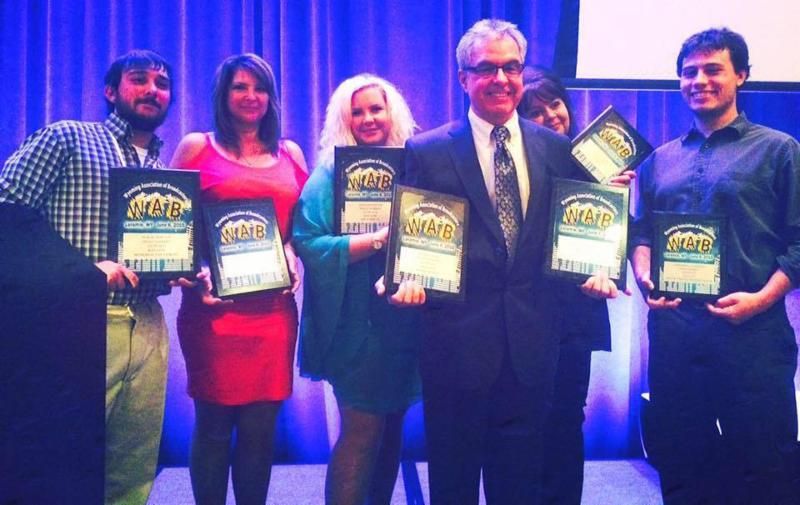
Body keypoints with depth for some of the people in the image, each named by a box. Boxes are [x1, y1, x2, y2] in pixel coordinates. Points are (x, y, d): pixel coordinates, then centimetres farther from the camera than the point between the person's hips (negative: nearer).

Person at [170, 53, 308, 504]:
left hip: (274, 305, 3)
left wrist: (294, 256, -3)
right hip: (215, 303, -2)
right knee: (214, 423, 4)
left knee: (261, 425, 5)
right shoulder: (197, 147, 6)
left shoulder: (291, 154, 15)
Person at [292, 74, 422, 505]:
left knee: (392, 426, 14)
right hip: (356, 324, -5)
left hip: (408, 319, 5)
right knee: (362, 431, -1)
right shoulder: (330, 174, -4)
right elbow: (308, 244, -15)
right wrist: (379, 239, -22)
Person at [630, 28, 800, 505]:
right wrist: (645, 277, -3)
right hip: (672, 330, 4)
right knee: (679, 460, 13)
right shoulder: (660, 160, 15)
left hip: (752, 332, -3)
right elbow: (641, 231, 16)